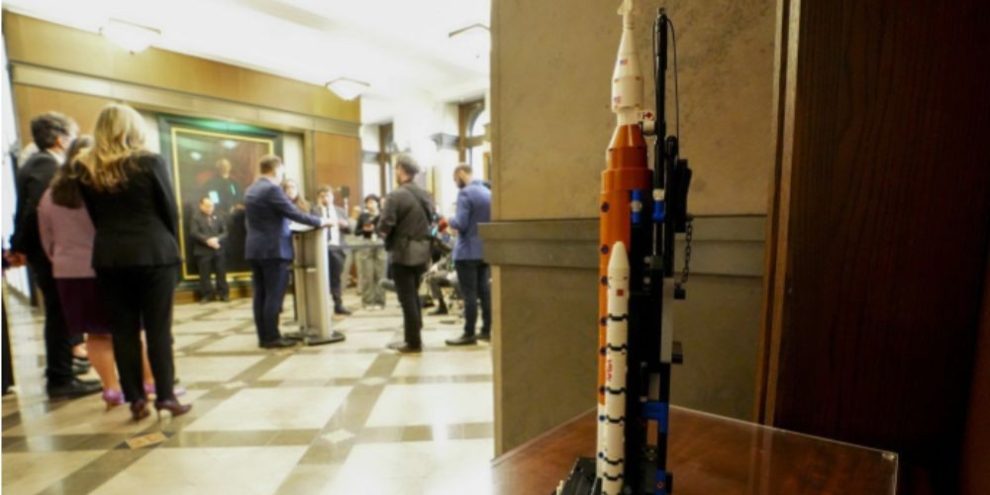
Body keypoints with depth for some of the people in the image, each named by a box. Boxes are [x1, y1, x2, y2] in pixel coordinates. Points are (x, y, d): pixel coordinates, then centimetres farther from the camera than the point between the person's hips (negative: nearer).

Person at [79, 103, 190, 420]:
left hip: (109, 257, 3)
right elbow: (170, 211, -3)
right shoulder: (150, 162, -5)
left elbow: (94, 216, 10)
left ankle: (135, 399, 13)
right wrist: (172, 246, 9)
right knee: (158, 329, 2)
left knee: (123, 331, 8)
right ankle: (165, 396, 5)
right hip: (154, 254, -3)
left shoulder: (87, 170, 5)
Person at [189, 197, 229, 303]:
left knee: (221, 273, 4)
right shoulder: (196, 217, 0)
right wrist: (207, 240, -19)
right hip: (203, 251, -2)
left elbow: (225, 232, 5)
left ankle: (223, 293, 12)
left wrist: (217, 239, -13)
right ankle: (207, 294, 12)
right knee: (205, 274, 2)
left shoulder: (218, 217, 10)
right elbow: (194, 233, -9)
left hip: (219, 250, 2)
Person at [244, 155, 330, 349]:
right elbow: (294, 213, -16)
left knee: (261, 295, 9)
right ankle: (272, 338, 1)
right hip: (273, 249, -9)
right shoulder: (272, 189, -14)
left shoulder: (250, 191, 15)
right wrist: (319, 222, -6)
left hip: (255, 249, 9)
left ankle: (264, 337, 14)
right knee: (274, 295, -3)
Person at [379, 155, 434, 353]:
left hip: (403, 253, -7)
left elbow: (385, 226, -17)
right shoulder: (426, 195, 8)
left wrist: (381, 228, 4)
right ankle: (415, 335, 29)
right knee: (414, 295, 20)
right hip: (422, 252, 7)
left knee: (407, 298, 2)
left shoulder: (396, 195, -14)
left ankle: (412, 342, 10)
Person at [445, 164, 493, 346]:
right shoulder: (488, 192, 10)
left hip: (468, 251, -8)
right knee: (484, 290, 11)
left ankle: (469, 334, 3)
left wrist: (450, 221, -1)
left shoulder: (465, 193, -14)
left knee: (469, 294, -3)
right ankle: (486, 330, 18)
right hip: (486, 250, 8)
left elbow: (460, 224, -20)